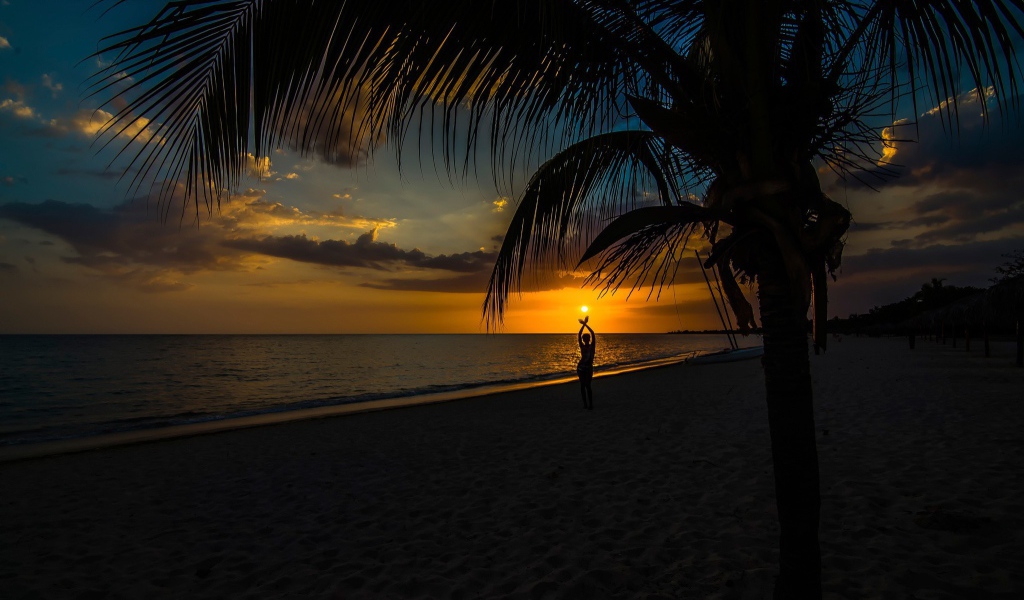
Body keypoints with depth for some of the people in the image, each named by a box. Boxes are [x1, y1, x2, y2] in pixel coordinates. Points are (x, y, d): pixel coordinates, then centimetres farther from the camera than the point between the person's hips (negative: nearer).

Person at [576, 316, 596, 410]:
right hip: (581, 367, 2)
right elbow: (579, 335, -5)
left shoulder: (592, 346, -2)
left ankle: (590, 404, -2)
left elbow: (593, 334, -7)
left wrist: (585, 324, -8)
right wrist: (584, 325, -8)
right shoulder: (582, 346, 0)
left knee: (587, 385, -5)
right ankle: (585, 404, 9)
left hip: (589, 368, -2)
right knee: (582, 386, 5)